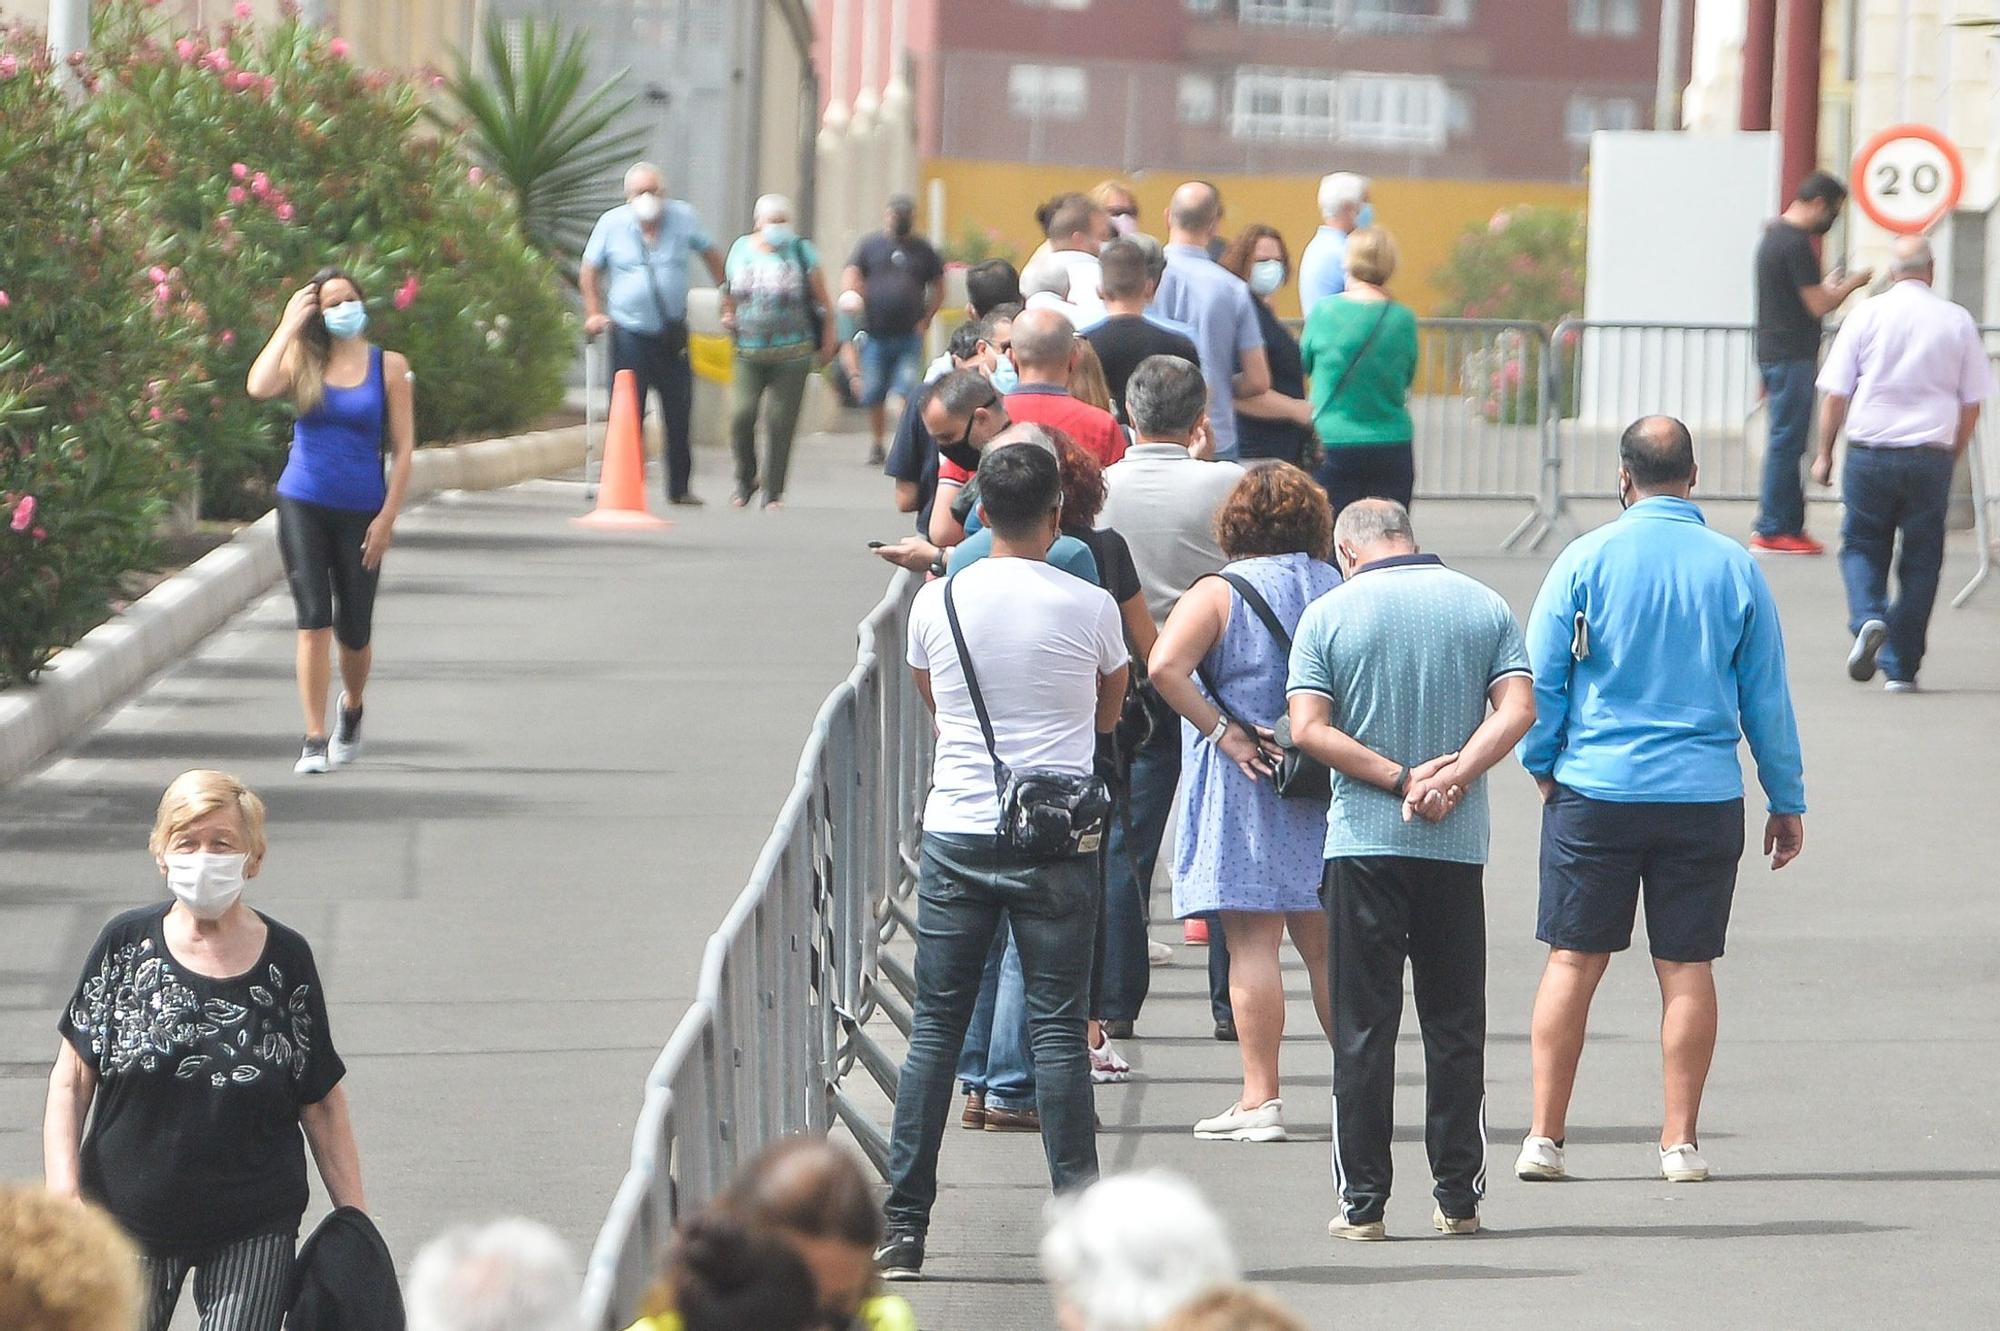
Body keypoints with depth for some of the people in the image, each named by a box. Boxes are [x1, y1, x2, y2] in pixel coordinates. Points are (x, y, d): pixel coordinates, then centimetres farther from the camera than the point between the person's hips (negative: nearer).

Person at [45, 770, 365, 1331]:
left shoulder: (285, 960, -1)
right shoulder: (125, 946, -2)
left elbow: (322, 1104, 4)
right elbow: (71, 1082, -1)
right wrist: (62, 1194, -12)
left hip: (254, 1232, 0)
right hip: (128, 1220, 0)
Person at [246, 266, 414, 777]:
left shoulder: (388, 366, 2)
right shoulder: (303, 361, 4)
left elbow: (403, 448, 2)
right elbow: (259, 387, -18)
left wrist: (387, 517, -5)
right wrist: (289, 326, -9)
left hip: (360, 510, 0)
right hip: (303, 505, 0)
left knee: (354, 628, 6)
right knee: (313, 620, -9)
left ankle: (352, 709, 37)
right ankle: (314, 739, -6)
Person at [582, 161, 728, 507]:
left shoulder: (682, 217, 2)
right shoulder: (612, 224, -1)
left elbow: (711, 255, 15)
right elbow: (589, 271, 9)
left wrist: (728, 296, 11)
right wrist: (593, 313, -1)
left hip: (673, 334, 2)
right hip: (630, 333, -2)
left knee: (679, 413, 6)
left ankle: (680, 487, 16)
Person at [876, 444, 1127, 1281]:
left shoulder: (937, 602, 0)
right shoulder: (1089, 608, -5)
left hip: (957, 831, 1)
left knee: (935, 1025, 5)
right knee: (1057, 1028, 1)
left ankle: (903, 1227, 2)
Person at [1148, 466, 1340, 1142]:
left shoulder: (1220, 592, -7)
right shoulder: (1340, 592, 6)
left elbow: (1164, 667, -20)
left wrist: (1224, 732, -15)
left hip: (1246, 786, -5)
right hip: (1326, 791, 5)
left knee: (1252, 943, -5)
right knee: (1325, 946, 12)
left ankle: (1260, 1098, -8)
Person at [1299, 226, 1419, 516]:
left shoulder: (1323, 312, -6)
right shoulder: (1403, 319, -5)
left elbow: (1305, 363, 9)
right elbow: (1408, 378, 8)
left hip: (1333, 444, -1)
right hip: (1391, 447, 1)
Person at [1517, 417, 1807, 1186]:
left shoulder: (1587, 559, -4)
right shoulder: (1735, 568, 1)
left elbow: (1540, 680, -1)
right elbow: (1767, 696, 7)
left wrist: (1541, 768, 14)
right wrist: (1787, 802, 14)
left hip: (1595, 788, -1)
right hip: (1703, 797, 1)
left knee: (1574, 961, 4)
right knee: (1687, 967, 5)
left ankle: (1545, 1136, 3)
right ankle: (1680, 1143, 7)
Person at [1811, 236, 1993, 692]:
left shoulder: (1866, 316, 0)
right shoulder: (1957, 321, 3)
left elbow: (1836, 393, 0)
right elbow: (1972, 402, 6)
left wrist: (1824, 453, 9)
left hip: (1870, 452, -1)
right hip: (1931, 453, 1)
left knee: (1862, 546, 13)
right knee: (1921, 558, 8)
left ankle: (1867, 618, -15)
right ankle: (1902, 667, 8)